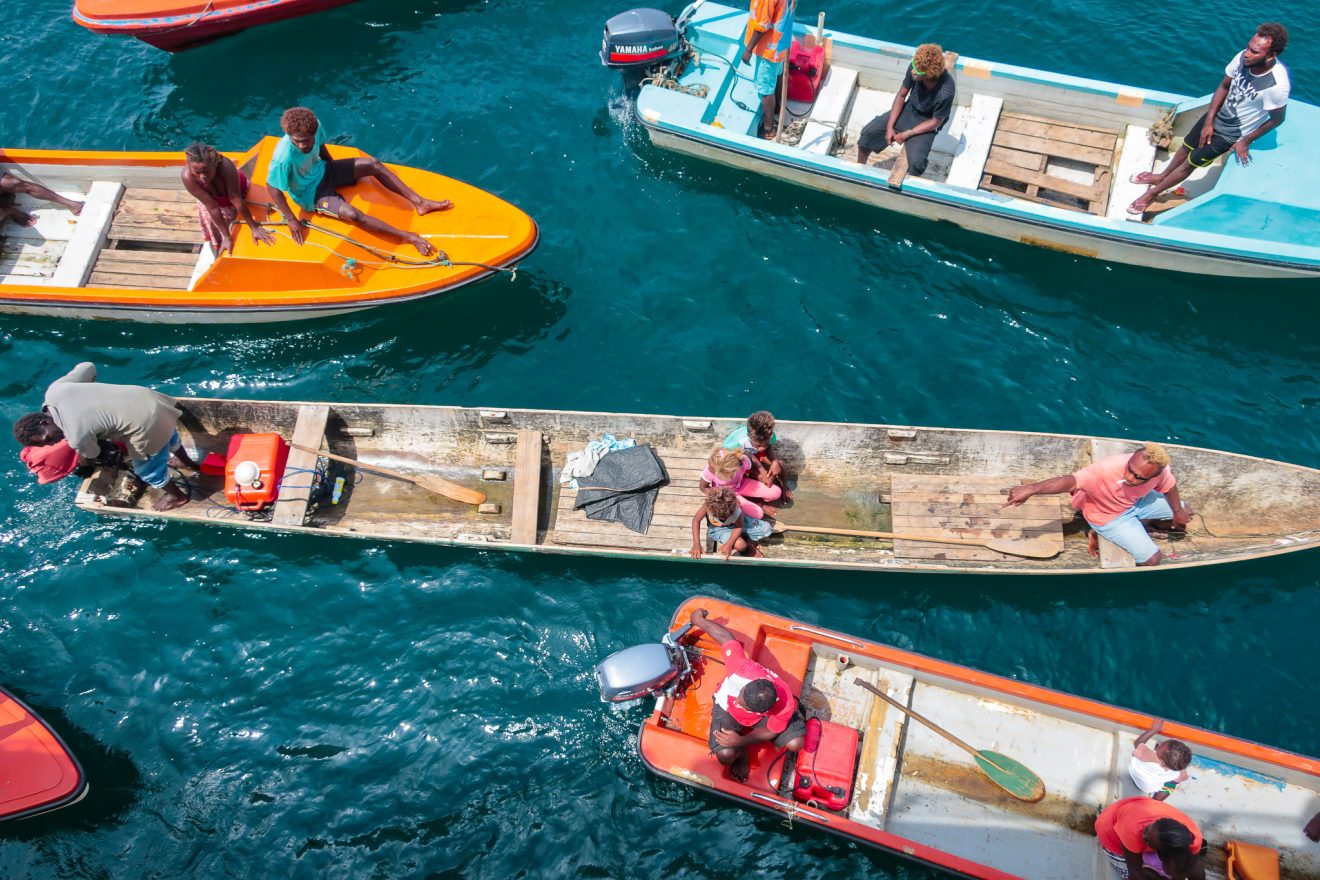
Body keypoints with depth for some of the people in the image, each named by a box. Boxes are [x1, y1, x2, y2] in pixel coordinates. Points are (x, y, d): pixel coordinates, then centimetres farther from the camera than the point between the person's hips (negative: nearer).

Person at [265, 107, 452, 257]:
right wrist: (292, 220, -22)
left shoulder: (315, 126, -20)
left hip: (322, 171, 7)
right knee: (352, 214, -29)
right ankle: (407, 236, -27)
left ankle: (419, 202, -3)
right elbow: (273, 188, -26)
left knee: (373, 164, -4)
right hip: (310, 193, -7)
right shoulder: (284, 157, -37)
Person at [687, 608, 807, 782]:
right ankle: (741, 753, 13)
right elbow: (726, 637, -26)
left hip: (763, 716, 1)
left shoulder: (785, 706, -40)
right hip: (727, 707, -1)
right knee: (725, 756, -26)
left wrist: (740, 741, -29)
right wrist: (700, 621, -9)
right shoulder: (741, 667, -45)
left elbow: (770, 732, -19)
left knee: (796, 743, -20)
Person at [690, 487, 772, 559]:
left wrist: (729, 544, -38)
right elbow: (696, 520, -29)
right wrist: (696, 544, -37)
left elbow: (739, 527, -23)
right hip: (719, 529, -1)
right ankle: (748, 546, 6)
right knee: (740, 545, -31)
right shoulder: (709, 505, -35)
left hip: (735, 524, 1)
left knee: (766, 528, -16)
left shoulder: (736, 510, -34)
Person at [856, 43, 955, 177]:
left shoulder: (945, 93, -34)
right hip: (908, 110, 5)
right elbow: (901, 95, -6)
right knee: (868, 132, -6)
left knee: (916, 162, -27)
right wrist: (890, 126, -10)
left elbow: (935, 122, -18)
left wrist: (906, 134, -19)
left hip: (926, 123, -5)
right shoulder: (915, 67, -22)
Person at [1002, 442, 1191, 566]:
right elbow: (1071, 481, -54)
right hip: (1109, 516, -5)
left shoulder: (1160, 470, -27)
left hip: (1138, 501, 6)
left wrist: (1178, 512, 9)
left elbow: (1169, 486, -4)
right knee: (1153, 559, -8)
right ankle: (1101, 535, 10)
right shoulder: (1107, 470, -45)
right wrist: (1031, 489, -67)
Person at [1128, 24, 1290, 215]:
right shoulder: (1243, 57, -23)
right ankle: (1161, 176, 48)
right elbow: (1224, 86, -5)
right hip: (1218, 115, 5)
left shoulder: (1277, 84, -35)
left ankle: (1152, 193, 25)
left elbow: (1277, 119, -17)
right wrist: (1209, 120, -7)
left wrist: (1246, 141, -10)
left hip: (1232, 133, -5)